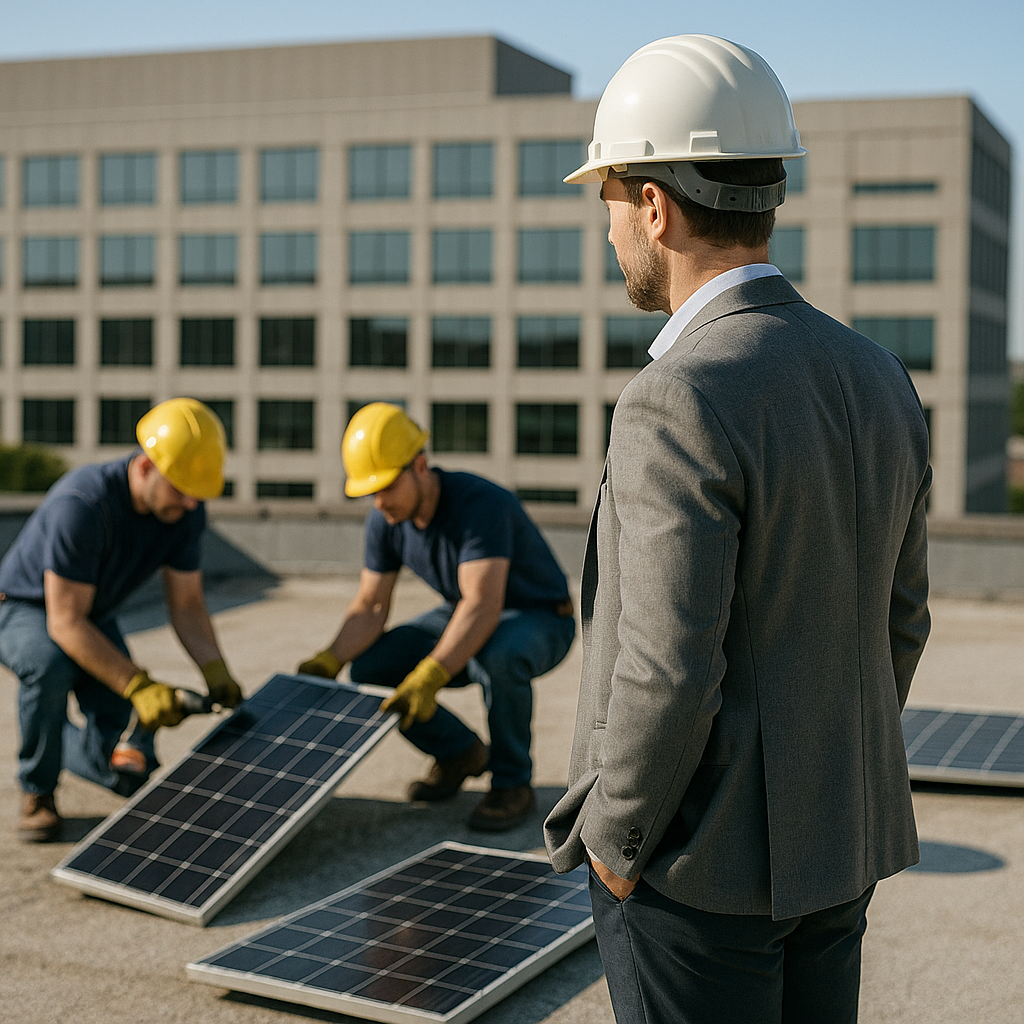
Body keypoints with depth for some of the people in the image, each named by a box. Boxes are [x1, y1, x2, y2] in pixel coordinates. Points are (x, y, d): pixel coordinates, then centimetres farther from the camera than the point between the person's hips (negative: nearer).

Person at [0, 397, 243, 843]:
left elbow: (186, 605, -7)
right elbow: (65, 623, -35)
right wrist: (139, 686, -42)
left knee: (132, 772, -4)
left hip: (94, 621, 6)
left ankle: (59, 742, 30)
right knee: (49, 664, -42)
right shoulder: (81, 505, -36)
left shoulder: (185, 511, -16)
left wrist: (215, 671, -23)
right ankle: (37, 791, -17)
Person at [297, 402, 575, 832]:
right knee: (369, 670, -12)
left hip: (540, 622, -7)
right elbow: (370, 607, -5)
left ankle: (512, 783, -16)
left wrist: (430, 675, -55)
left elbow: (483, 606, -44)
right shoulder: (385, 520, -11)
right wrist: (329, 660, -23)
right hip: (465, 616, 7)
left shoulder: (479, 503, -34)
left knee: (498, 656, -41)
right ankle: (458, 752, 12)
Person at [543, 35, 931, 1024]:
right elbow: (895, 625, 10)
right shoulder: (878, 381, 3)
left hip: (701, 857, -8)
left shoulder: (683, 402, -23)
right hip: (836, 846, 8)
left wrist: (611, 840, -10)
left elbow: (668, 674, -25)